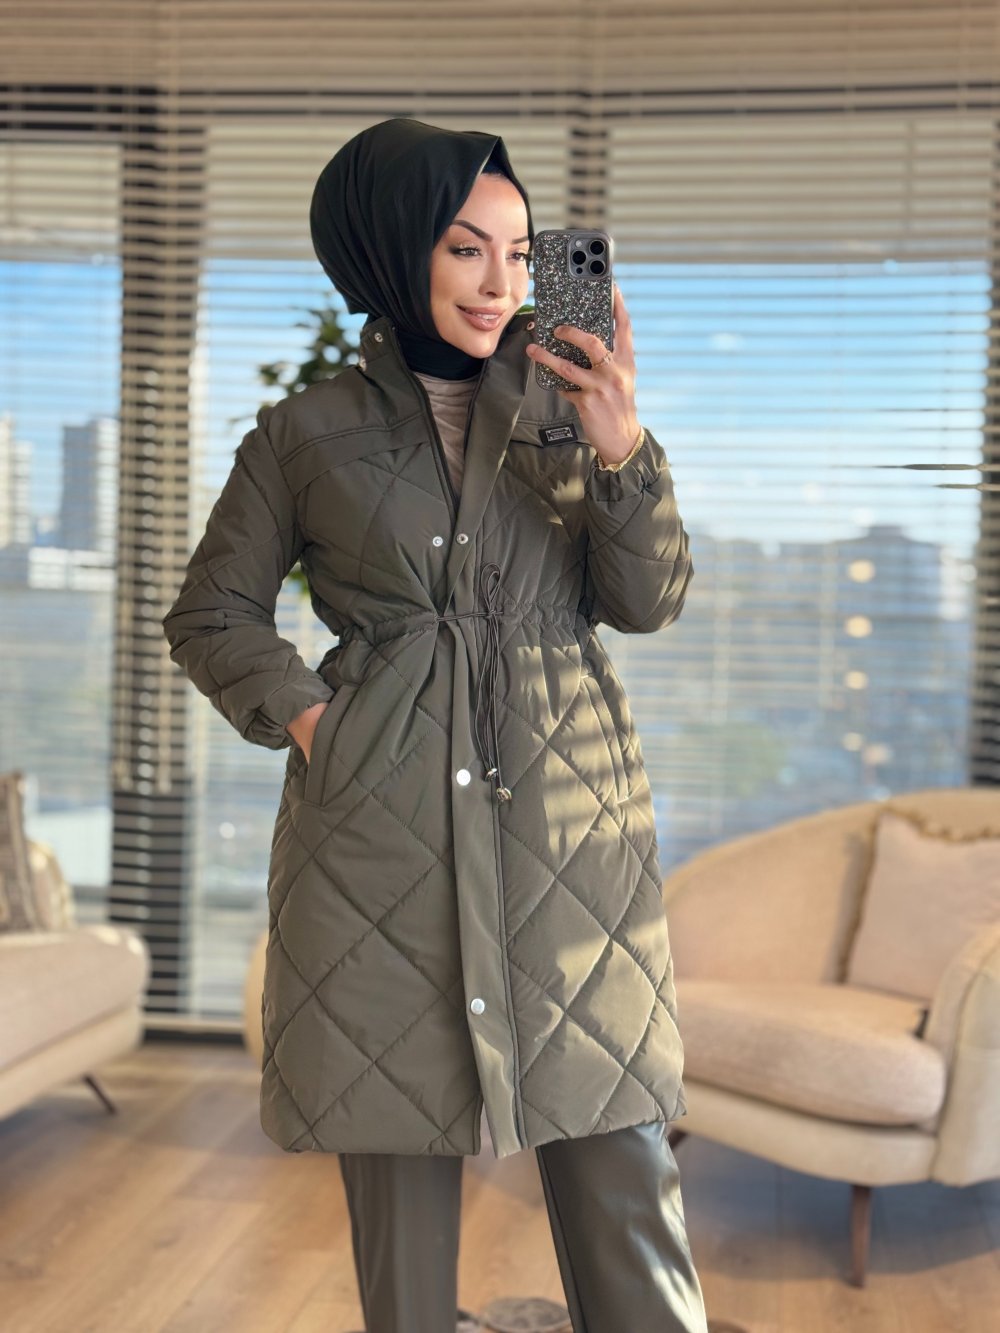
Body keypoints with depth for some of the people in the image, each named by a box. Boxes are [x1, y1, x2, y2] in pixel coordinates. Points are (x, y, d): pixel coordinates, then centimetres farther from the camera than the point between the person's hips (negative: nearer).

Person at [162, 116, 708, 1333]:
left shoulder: (565, 415, 10)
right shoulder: (307, 434, 4)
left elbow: (647, 602, 3)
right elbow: (209, 614, 11)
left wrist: (622, 450, -12)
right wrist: (302, 712, -5)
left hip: (570, 818, 2)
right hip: (381, 823, -1)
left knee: (621, 1160, 4)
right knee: (400, 1155, 8)